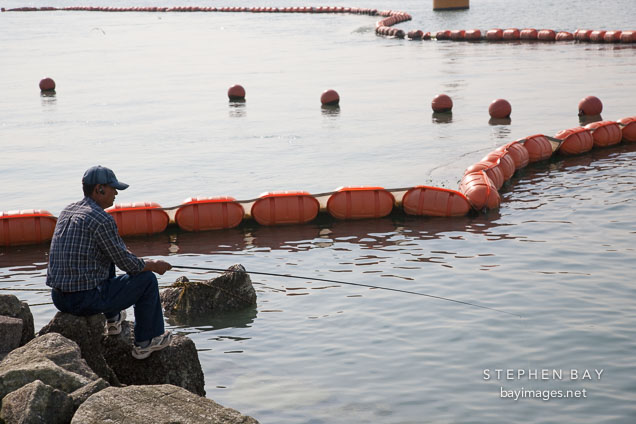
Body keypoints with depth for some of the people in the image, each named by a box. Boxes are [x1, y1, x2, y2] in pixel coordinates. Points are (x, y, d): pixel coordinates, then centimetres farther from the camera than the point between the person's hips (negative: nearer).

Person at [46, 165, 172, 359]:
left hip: (58, 298, 9)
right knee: (147, 279, 8)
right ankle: (145, 342, 18)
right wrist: (155, 265, 8)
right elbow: (129, 265, -12)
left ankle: (112, 320, 40)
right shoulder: (102, 220, -16)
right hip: (87, 302, -9)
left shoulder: (68, 211, 11)